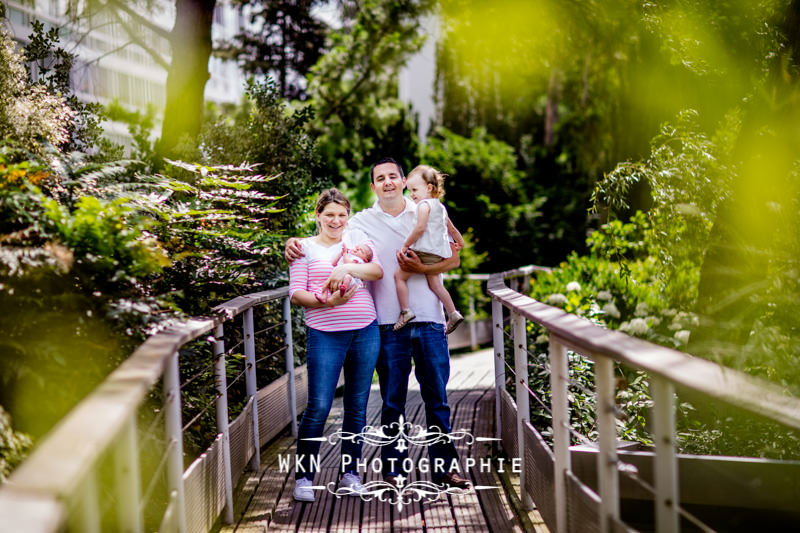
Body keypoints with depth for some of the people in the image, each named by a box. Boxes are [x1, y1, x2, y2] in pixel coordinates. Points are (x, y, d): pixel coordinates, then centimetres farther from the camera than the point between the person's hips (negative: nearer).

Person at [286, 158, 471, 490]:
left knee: (437, 398, 6)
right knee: (392, 401, 4)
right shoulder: (362, 222, 7)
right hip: (389, 323, -1)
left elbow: (453, 258, 7)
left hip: (429, 319, 1)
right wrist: (295, 244, -13)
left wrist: (422, 268, -11)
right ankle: (393, 469, 14)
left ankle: (443, 466, 16)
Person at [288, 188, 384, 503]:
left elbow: (378, 271, -1)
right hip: (324, 334, -3)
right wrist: (328, 302, -17)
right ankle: (303, 477, 4)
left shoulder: (357, 239, 14)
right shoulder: (305, 247, 6)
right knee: (319, 407, -8)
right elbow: (296, 294, -1)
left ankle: (349, 473, 18)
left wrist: (348, 269, -17)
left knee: (357, 406, 7)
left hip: (365, 332, 3)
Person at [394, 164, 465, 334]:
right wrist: (460, 242, 47)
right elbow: (452, 229, 31)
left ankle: (405, 311, -10)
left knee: (399, 276, -4)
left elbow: (420, 228, -19)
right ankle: (453, 314, 11)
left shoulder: (424, 204, -8)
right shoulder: (440, 207, 21)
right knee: (435, 283, 15)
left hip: (425, 250, -9)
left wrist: (406, 245, -10)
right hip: (439, 253, 9)